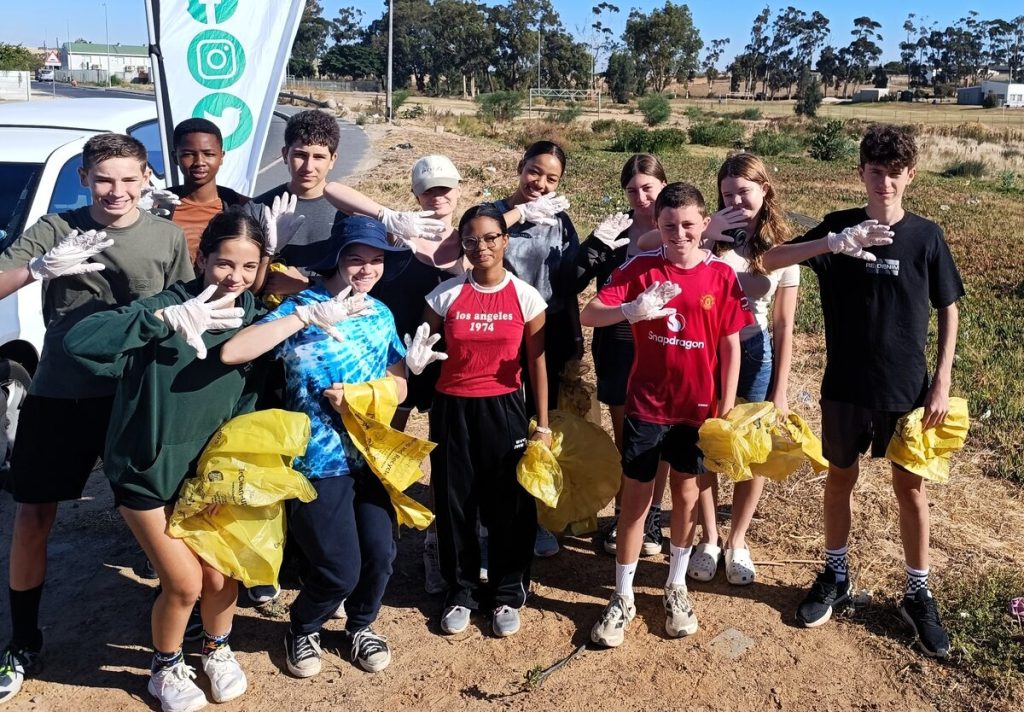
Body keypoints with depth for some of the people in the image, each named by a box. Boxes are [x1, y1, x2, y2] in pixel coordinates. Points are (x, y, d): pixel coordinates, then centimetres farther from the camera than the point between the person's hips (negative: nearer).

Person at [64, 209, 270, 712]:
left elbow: (256, 395, 4)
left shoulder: (256, 317, -7)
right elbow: (78, 341, -36)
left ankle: (217, 650, 38)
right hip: (147, 469, -3)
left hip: (211, 468, 4)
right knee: (184, 583, -1)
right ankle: (165, 668, 30)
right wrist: (168, 320, -47)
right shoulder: (168, 306, -22)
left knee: (220, 576, 5)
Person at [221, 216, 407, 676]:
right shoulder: (301, 307, -13)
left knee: (380, 554, 5)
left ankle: (360, 626, 36)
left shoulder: (381, 314, 5)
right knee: (341, 569, 0)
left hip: (373, 455, 5)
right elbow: (232, 352, -28)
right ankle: (303, 629, 33)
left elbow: (399, 387, 6)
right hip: (319, 460, -5)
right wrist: (307, 316, -31)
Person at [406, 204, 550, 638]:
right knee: (455, 503, 9)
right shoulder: (446, 295, -2)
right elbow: (430, 352, 8)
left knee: (509, 505, 7)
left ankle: (507, 594, 26)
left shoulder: (526, 297, -3)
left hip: (504, 409, -1)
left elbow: (536, 362, 0)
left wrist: (542, 423, -1)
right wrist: (418, 360, -17)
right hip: (452, 410, 1)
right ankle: (461, 591, 29)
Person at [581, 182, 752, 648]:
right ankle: (622, 598, 20)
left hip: (698, 406, 1)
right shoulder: (640, 268, -7)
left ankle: (677, 588, 34)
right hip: (645, 404, -1)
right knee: (636, 498, 6)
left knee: (686, 494, 15)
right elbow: (587, 315, -15)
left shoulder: (721, 275, -4)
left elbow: (730, 345, 0)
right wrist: (631, 310, -35)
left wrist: (726, 408, -3)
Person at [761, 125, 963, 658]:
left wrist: (942, 382, -4)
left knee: (910, 488, 10)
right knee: (839, 479, 13)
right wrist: (835, 243, -32)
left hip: (907, 388, 0)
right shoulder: (839, 226, -5)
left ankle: (918, 594, 27)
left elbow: (948, 311, 3)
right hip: (845, 385, 1)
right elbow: (769, 260, -17)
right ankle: (835, 577, 32)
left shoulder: (926, 236, -5)